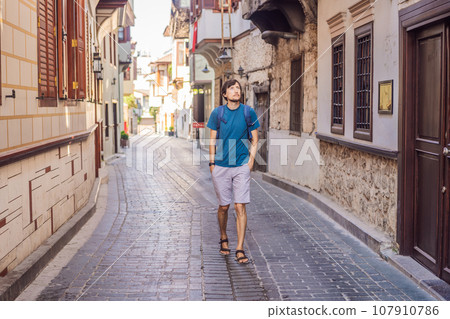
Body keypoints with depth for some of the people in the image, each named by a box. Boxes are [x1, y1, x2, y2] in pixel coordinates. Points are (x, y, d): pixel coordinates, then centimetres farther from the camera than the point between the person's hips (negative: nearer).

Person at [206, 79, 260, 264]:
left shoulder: (248, 112, 1)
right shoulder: (217, 113, 2)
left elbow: (254, 140, 8)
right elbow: (213, 140, 8)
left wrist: (250, 160, -1)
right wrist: (212, 163, 3)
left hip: (241, 166, -1)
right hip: (221, 167, 1)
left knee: (240, 207, -7)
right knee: (224, 207, 10)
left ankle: (240, 249, -2)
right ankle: (223, 239, 34)